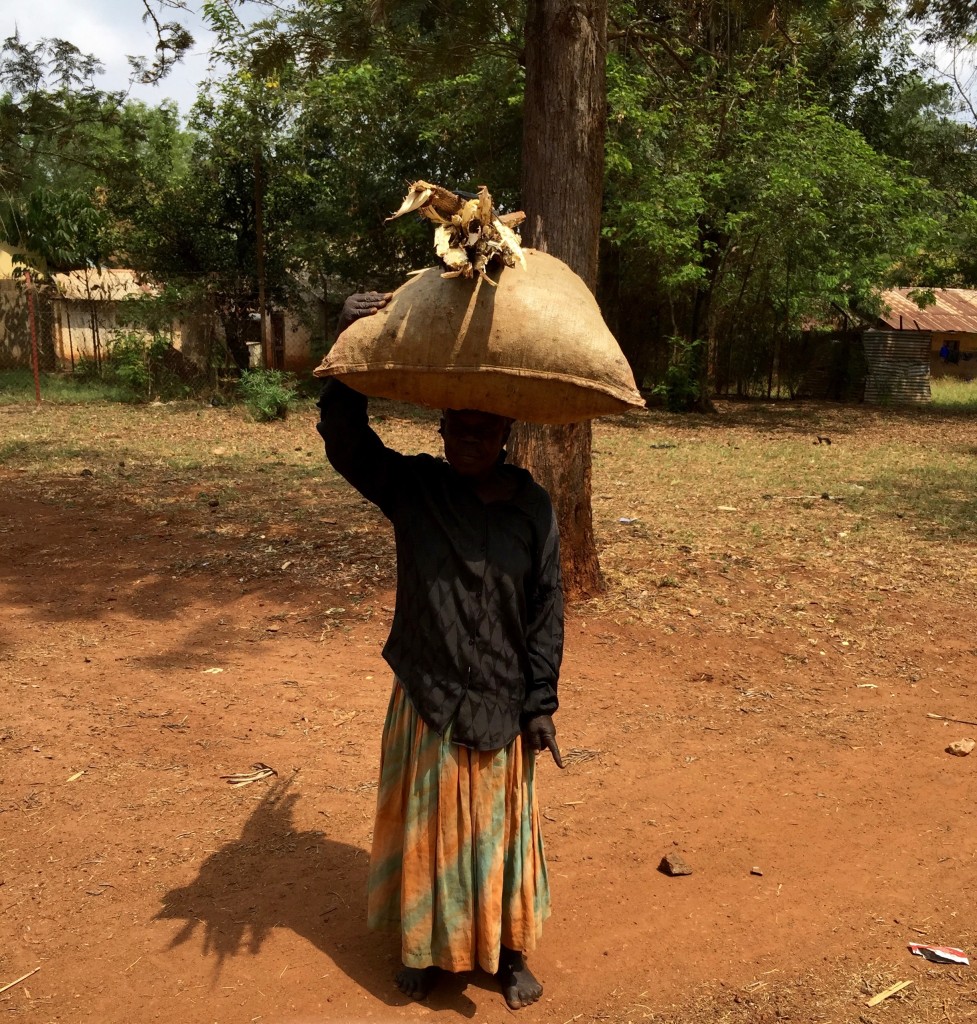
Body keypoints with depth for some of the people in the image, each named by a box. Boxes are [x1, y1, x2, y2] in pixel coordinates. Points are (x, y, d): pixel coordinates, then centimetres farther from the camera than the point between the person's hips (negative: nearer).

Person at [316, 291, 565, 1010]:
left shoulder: (533, 509, -7)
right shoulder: (412, 488, -7)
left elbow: (547, 612, -4)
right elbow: (345, 439, -21)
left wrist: (541, 703, -4)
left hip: (501, 705, 0)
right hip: (427, 702, 1)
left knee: (500, 829, 16)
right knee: (427, 828, 16)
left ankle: (509, 951, 38)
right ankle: (426, 945, 39)